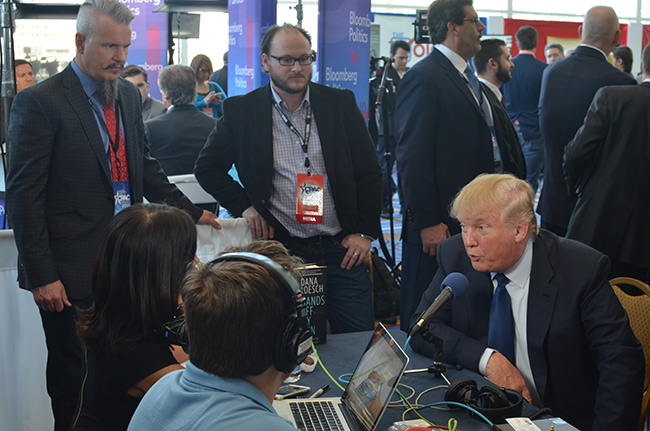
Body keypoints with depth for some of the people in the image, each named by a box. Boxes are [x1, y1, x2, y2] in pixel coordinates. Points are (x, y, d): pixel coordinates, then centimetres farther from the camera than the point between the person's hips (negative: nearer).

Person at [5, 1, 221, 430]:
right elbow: (24, 195, -12)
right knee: (72, 376, 7)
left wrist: (191, 211, 18)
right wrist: (42, 276, -15)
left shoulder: (129, 95, 11)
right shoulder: (40, 102, -11)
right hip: (71, 270, -6)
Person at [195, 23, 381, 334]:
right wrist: (244, 206, -2)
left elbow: (369, 172, 7)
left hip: (342, 250, 1)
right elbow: (207, 167, 10)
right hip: (280, 249, -1)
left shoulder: (341, 104, 5)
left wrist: (365, 232, 1)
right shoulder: (241, 111, 2)